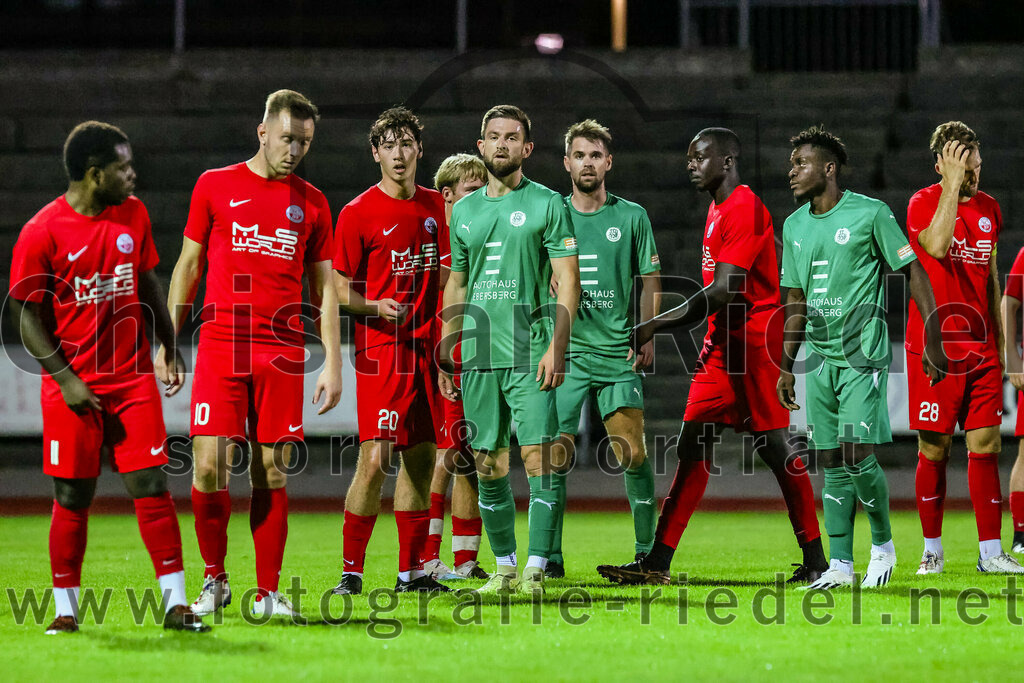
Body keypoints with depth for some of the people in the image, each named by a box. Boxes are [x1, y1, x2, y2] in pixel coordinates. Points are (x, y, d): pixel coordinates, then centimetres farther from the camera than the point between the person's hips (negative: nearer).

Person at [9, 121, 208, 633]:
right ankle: (65, 609, 13)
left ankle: (176, 605, -3)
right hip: (73, 386, -4)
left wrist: (169, 345, 18)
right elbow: (26, 313, -7)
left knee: (151, 485, -3)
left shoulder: (133, 214, 6)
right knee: (73, 497, 1)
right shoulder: (42, 232, -10)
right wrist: (66, 378, -12)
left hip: (133, 377, 4)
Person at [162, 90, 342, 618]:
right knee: (209, 465, -9)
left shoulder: (312, 203, 11)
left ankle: (268, 594, 6)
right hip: (220, 344, -1)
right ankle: (214, 580, 9)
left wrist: (333, 362, 5)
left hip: (282, 353, 1)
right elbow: (188, 266, 12)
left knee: (273, 472, 0)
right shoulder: (215, 186, 7)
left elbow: (324, 291, 13)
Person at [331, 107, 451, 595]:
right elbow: (341, 290, -3)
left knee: (421, 457, 8)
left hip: (426, 348, 6)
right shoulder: (357, 214, -4)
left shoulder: (435, 207, 12)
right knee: (375, 459, -12)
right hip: (380, 350, -6)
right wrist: (376, 307, -20)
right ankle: (351, 571, -6)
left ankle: (411, 572, 15)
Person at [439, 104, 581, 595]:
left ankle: (536, 569, -11)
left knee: (538, 457, -11)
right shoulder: (464, 210, 14)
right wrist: (444, 353, 15)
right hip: (478, 356, 5)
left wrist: (557, 345, -15)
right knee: (488, 466, 6)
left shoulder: (547, 205, -1)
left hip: (531, 356, -5)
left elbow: (568, 281, -5)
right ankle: (504, 566, 16)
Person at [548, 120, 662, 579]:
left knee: (633, 454, -5)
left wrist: (647, 338, 0)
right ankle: (551, 555, 2)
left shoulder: (632, 217, 6)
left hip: (619, 353, 0)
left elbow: (649, 280, 10)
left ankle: (646, 551, 5)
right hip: (566, 351, 0)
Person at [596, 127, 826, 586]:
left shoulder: (743, 209, -15)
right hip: (723, 340, 9)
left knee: (773, 445, -5)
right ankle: (658, 562, 1)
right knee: (693, 445, 4)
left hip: (755, 338, -9)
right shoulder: (718, 209, 16)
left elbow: (724, 291, -21)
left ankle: (815, 560, 2)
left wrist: (656, 326, -21)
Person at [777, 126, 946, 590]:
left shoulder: (870, 214, -6)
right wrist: (786, 367, 15)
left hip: (863, 355, -6)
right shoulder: (794, 226, 12)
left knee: (856, 453, -14)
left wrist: (933, 342, -7)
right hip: (820, 359, 6)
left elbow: (913, 273, -3)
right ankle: (840, 565, 6)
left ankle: (883, 543, 7)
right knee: (832, 463, 4)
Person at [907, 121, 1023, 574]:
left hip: (980, 348, 5)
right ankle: (932, 550, 9)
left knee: (985, 444, 1)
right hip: (933, 346, -5)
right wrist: (952, 186, -22)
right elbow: (936, 246, -26)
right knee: (934, 449, -1)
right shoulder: (923, 204, -5)